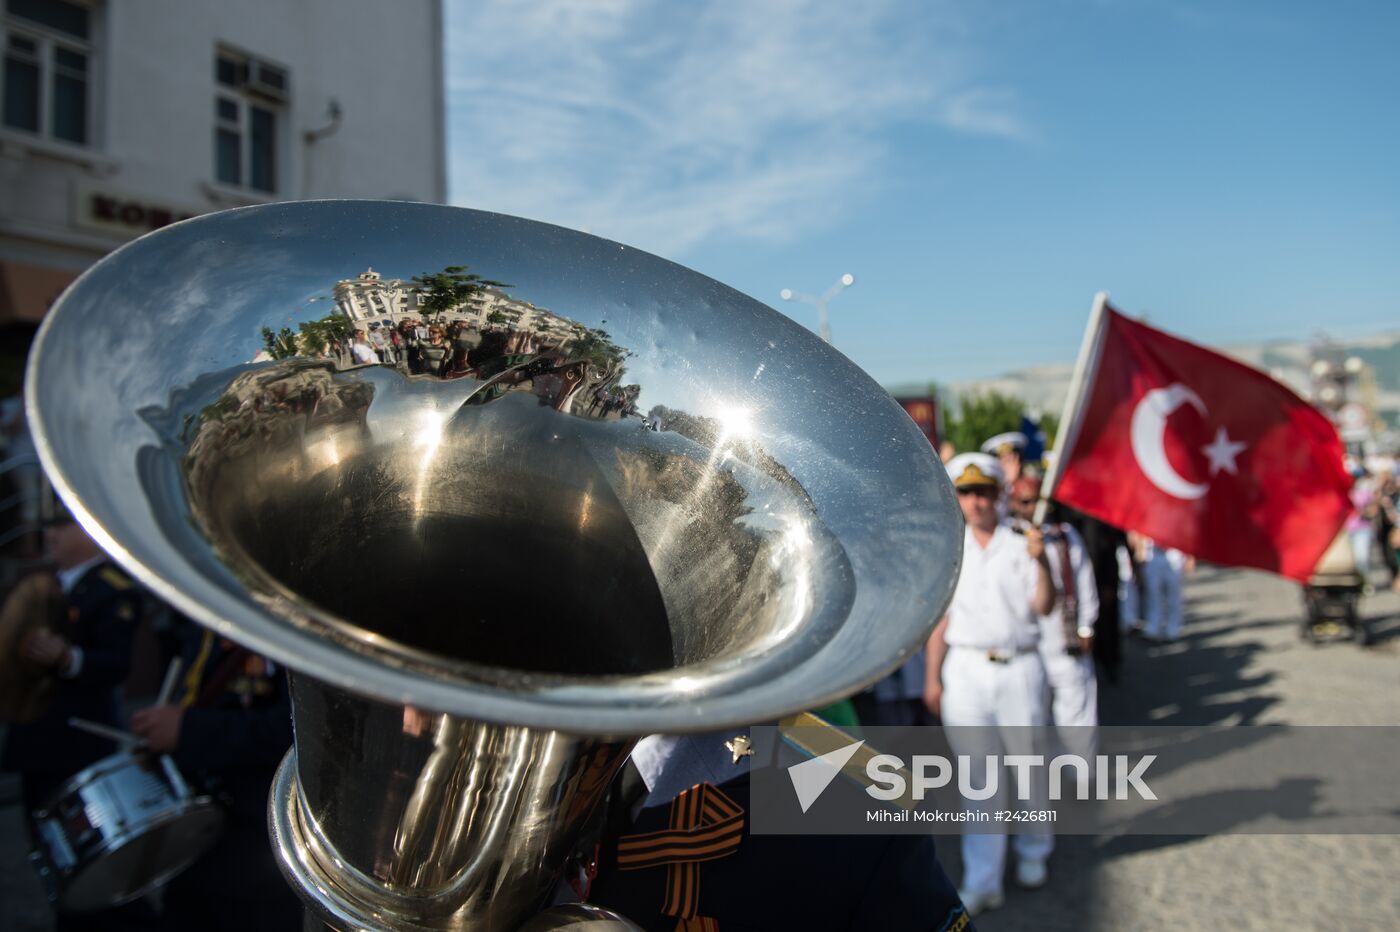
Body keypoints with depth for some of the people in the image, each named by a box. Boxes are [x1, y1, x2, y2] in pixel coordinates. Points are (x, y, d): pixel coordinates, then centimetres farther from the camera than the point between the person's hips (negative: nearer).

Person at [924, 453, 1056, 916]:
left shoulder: (1021, 542, 1)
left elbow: (1044, 608, -6)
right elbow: (939, 617, 7)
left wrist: (1041, 562, -21)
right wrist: (932, 677, 4)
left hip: (1019, 667, -1)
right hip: (966, 669, 1)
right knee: (979, 776, 4)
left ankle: (1032, 853, 35)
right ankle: (982, 881, 12)